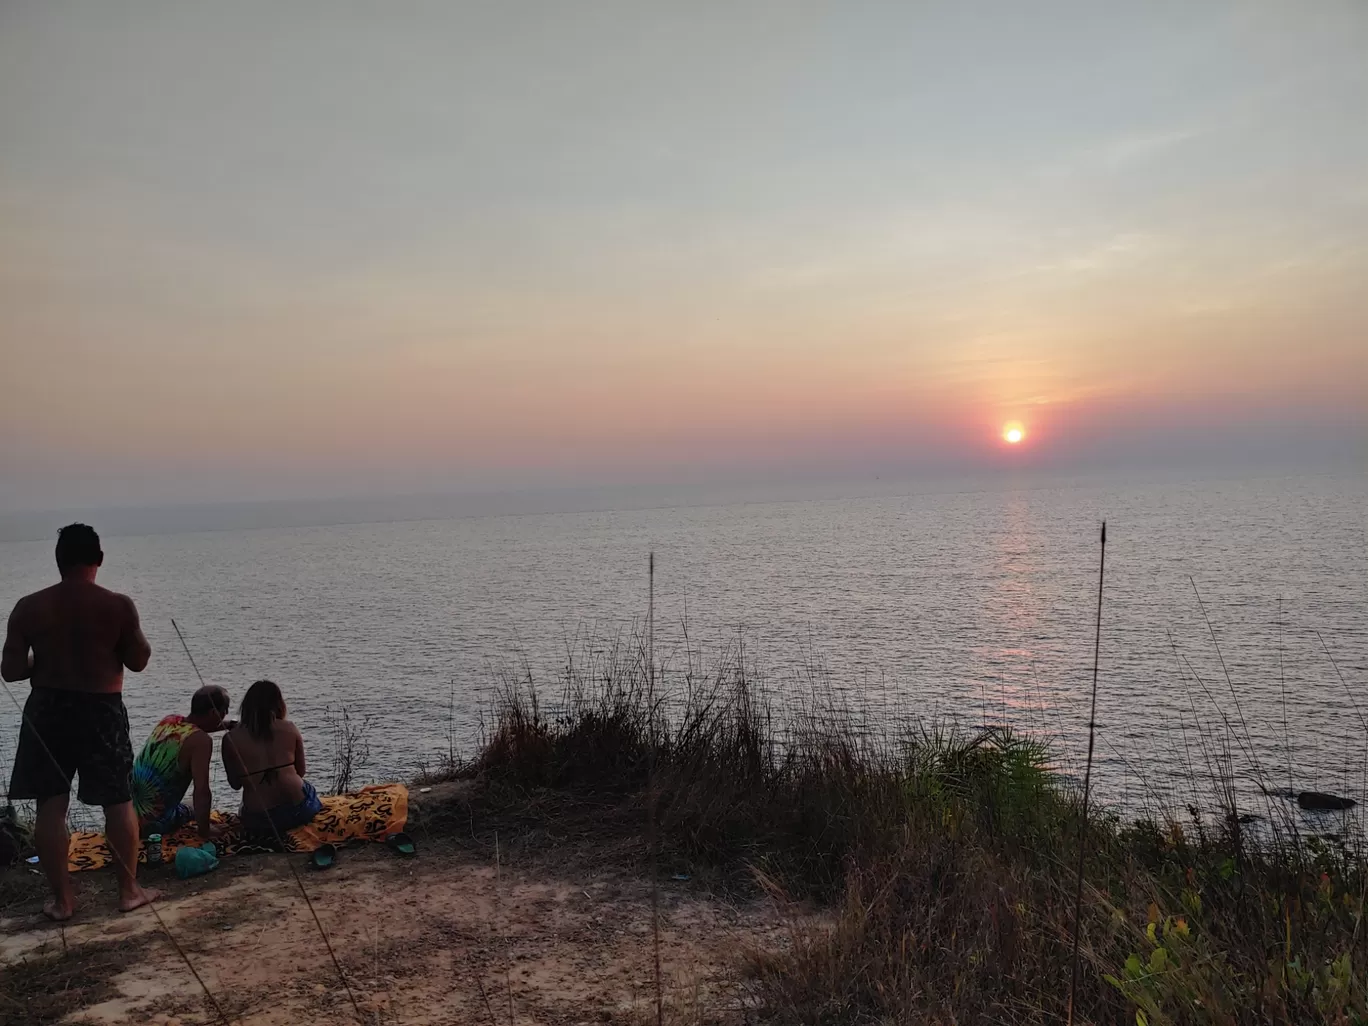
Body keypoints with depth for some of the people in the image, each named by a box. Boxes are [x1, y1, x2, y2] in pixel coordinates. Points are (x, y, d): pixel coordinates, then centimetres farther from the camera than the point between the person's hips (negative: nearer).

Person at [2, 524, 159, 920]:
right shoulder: (118, 605, -11)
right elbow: (138, 661, -5)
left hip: (47, 710, 2)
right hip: (102, 711, -1)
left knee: (50, 807, 9)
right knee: (119, 802, 10)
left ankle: (62, 899, 15)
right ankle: (130, 890, 16)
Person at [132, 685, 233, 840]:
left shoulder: (168, 720, 3)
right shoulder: (200, 740, -20)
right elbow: (202, 791, -24)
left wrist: (231, 725, 30)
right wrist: (204, 830, -14)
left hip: (125, 813, 6)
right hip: (152, 823, -6)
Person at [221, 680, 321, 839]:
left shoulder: (231, 739, -2)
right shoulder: (290, 729, 0)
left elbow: (235, 784, 6)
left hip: (258, 821, 1)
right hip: (297, 809, -1)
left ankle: (268, 832, 12)